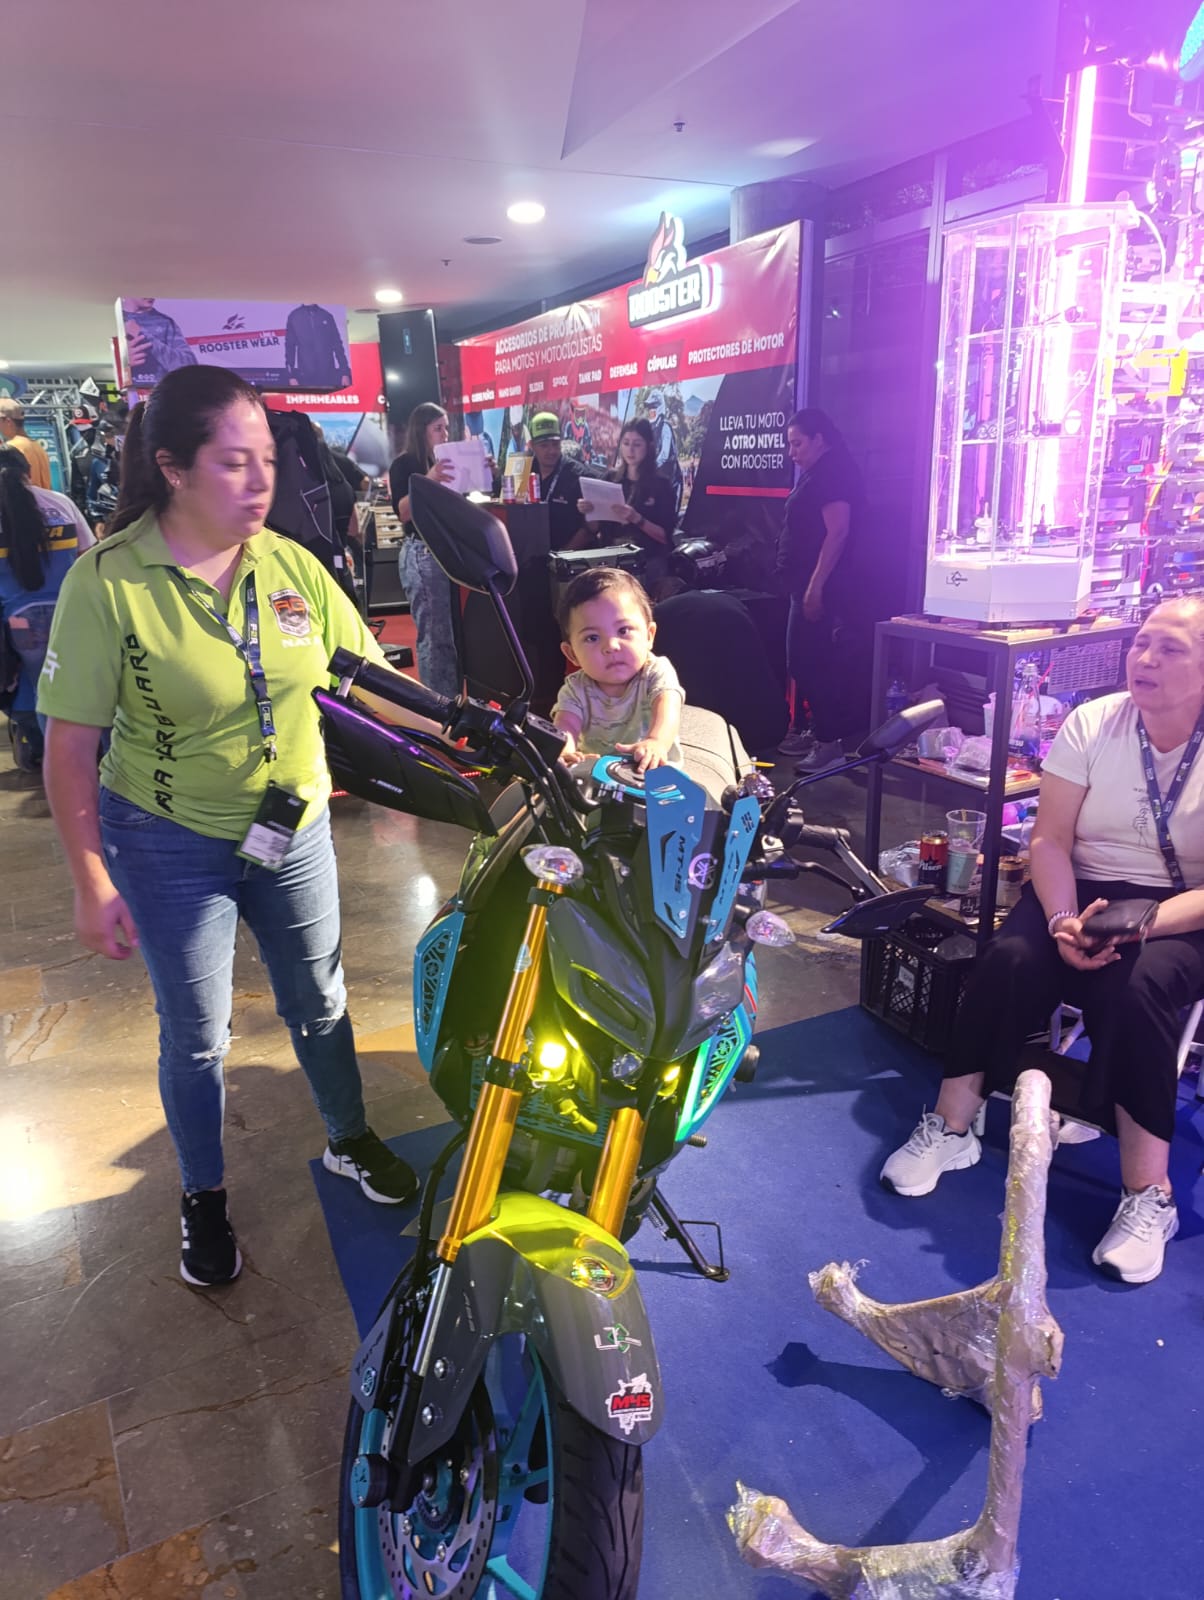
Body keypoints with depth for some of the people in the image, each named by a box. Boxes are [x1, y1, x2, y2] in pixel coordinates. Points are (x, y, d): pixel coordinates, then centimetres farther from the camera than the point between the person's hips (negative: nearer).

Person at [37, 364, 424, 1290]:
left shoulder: (292, 565, -7)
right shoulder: (108, 582, -19)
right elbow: (71, 744, -15)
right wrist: (93, 884, -15)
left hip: (295, 828, 4)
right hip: (171, 847, -3)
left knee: (319, 1003, 19)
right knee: (196, 1035, 13)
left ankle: (350, 1141, 44)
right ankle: (203, 1198, 38)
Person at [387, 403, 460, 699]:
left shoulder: (443, 462, 17)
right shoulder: (404, 464, -2)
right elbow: (403, 512, -14)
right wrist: (428, 480, -26)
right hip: (421, 554, -7)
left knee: (454, 633, 5)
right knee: (434, 635, -11)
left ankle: (454, 701, 11)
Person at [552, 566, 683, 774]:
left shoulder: (656, 673, -13)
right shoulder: (575, 690, -5)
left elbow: (667, 707, -32)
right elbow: (566, 727, -21)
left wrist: (657, 742, -56)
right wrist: (563, 751, -48)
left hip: (656, 769, -1)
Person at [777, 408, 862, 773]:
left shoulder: (833, 472, -13)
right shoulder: (817, 473, 19)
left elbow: (837, 532, -22)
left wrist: (815, 587, -26)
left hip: (819, 587, -11)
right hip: (807, 585, 11)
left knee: (811, 664, -10)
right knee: (806, 662, 15)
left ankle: (830, 744, -6)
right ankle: (818, 732, 25)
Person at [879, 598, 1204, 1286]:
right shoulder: (1091, 724, -3)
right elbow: (1050, 840, -5)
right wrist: (1064, 921, -22)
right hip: (1083, 890, 3)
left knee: (1133, 986, -33)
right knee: (1011, 958, -27)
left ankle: (1149, 1196, -22)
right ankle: (951, 1128, -11)